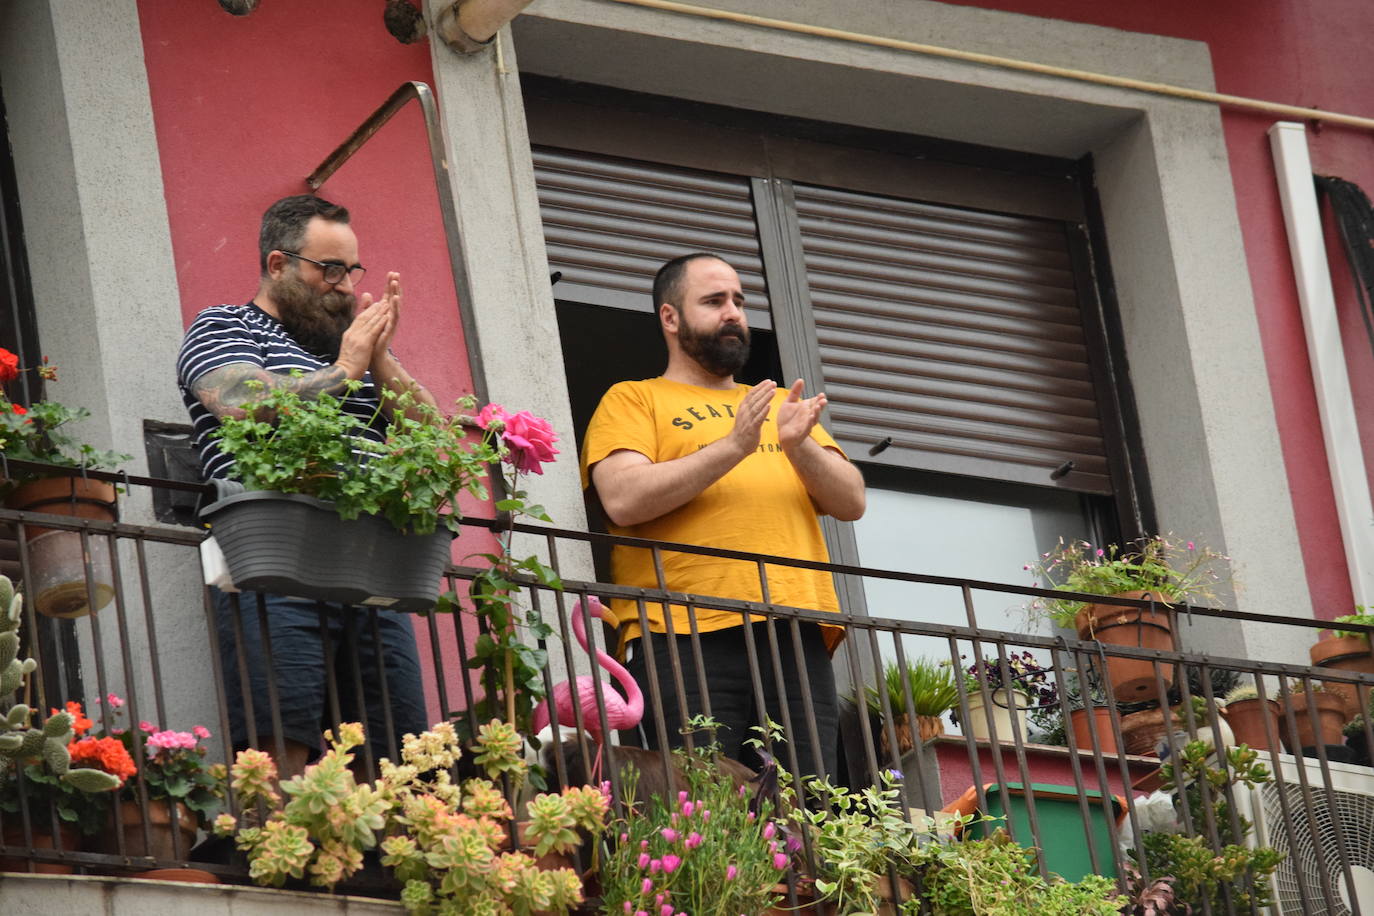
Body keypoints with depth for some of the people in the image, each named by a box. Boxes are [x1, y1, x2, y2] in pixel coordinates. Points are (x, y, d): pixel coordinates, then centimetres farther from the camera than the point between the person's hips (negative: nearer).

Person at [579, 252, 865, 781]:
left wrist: (799, 446, -3)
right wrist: (733, 447, -11)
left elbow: (851, 502, 17)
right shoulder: (632, 400, 13)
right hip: (687, 637, -4)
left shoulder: (780, 405, 29)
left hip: (797, 635, 4)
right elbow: (623, 499, -6)